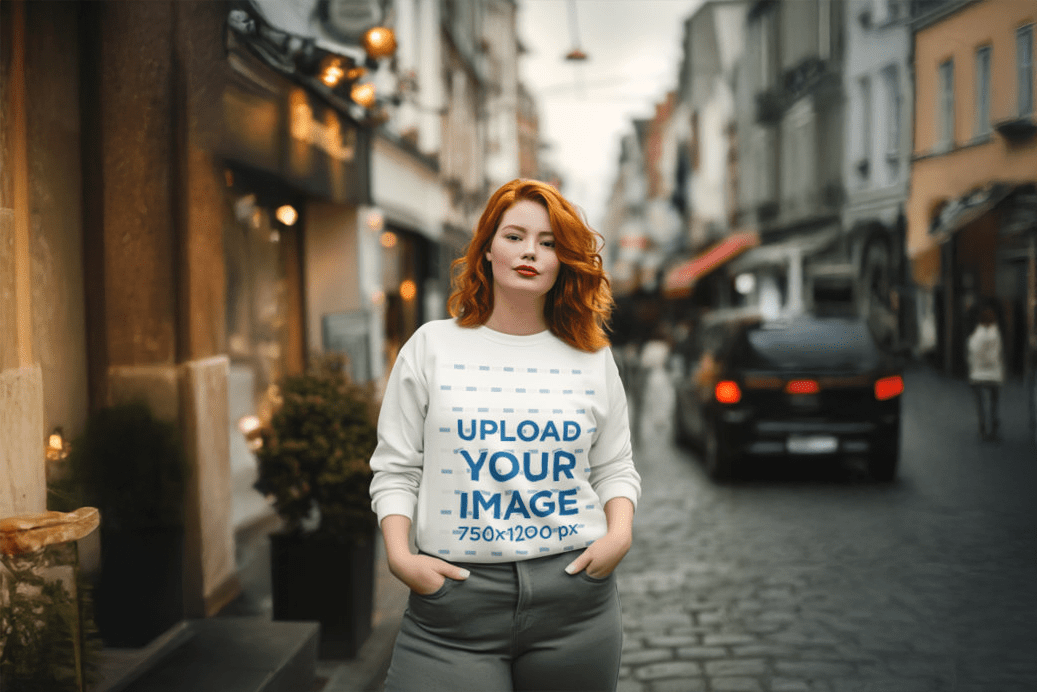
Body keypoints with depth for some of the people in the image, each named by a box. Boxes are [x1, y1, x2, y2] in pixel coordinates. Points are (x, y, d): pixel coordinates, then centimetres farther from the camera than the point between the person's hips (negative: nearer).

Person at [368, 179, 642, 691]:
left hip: (575, 596, 2)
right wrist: (400, 554, -8)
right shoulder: (432, 346, 3)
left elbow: (614, 467, 14)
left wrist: (619, 535, -4)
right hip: (455, 598, -1)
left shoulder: (592, 357, 8)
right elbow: (396, 468, 4)